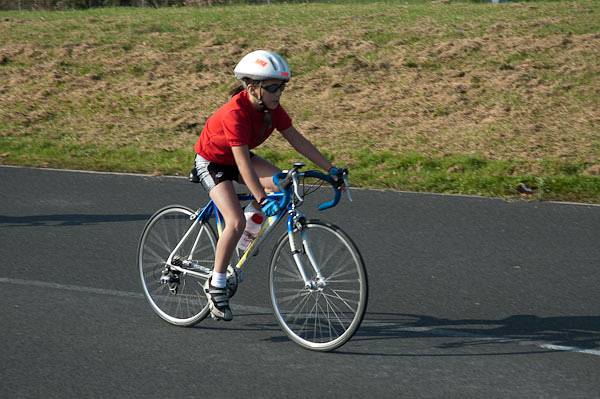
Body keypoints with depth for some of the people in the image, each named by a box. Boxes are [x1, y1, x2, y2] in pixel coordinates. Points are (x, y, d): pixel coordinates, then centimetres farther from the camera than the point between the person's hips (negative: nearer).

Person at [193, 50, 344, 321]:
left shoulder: (272, 108, -13)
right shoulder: (236, 112, -35)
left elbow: (297, 140, -8)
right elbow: (242, 162, -40)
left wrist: (330, 169, -12)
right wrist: (262, 200, -46)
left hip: (237, 159, 7)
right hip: (211, 162, -7)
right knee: (236, 222, -24)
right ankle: (216, 285, -9)